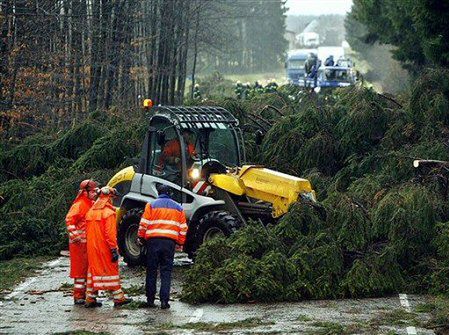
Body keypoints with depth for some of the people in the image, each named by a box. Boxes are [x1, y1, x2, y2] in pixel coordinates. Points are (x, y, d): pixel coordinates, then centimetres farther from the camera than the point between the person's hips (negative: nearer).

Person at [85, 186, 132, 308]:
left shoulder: (91, 211, 10)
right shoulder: (109, 212, -13)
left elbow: (88, 231, 14)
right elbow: (110, 233, -18)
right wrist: (114, 249, -16)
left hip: (92, 247, 7)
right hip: (105, 247, -7)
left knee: (94, 270, 12)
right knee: (111, 271, 2)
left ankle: (90, 299, 10)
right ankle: (118, 297, 7)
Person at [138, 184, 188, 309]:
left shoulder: (151, 205, 4)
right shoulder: (178, 207, 12)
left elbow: (143, 224, 0)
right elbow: (183, 228, 11)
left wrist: (141, 238, 11)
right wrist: (180, 242, 20)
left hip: (153, 241, -1)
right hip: (170, 241, 1)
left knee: (151, 271, 7)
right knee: (166, 272, 3)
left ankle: (150, 299, 9)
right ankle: (164, 300, -6)